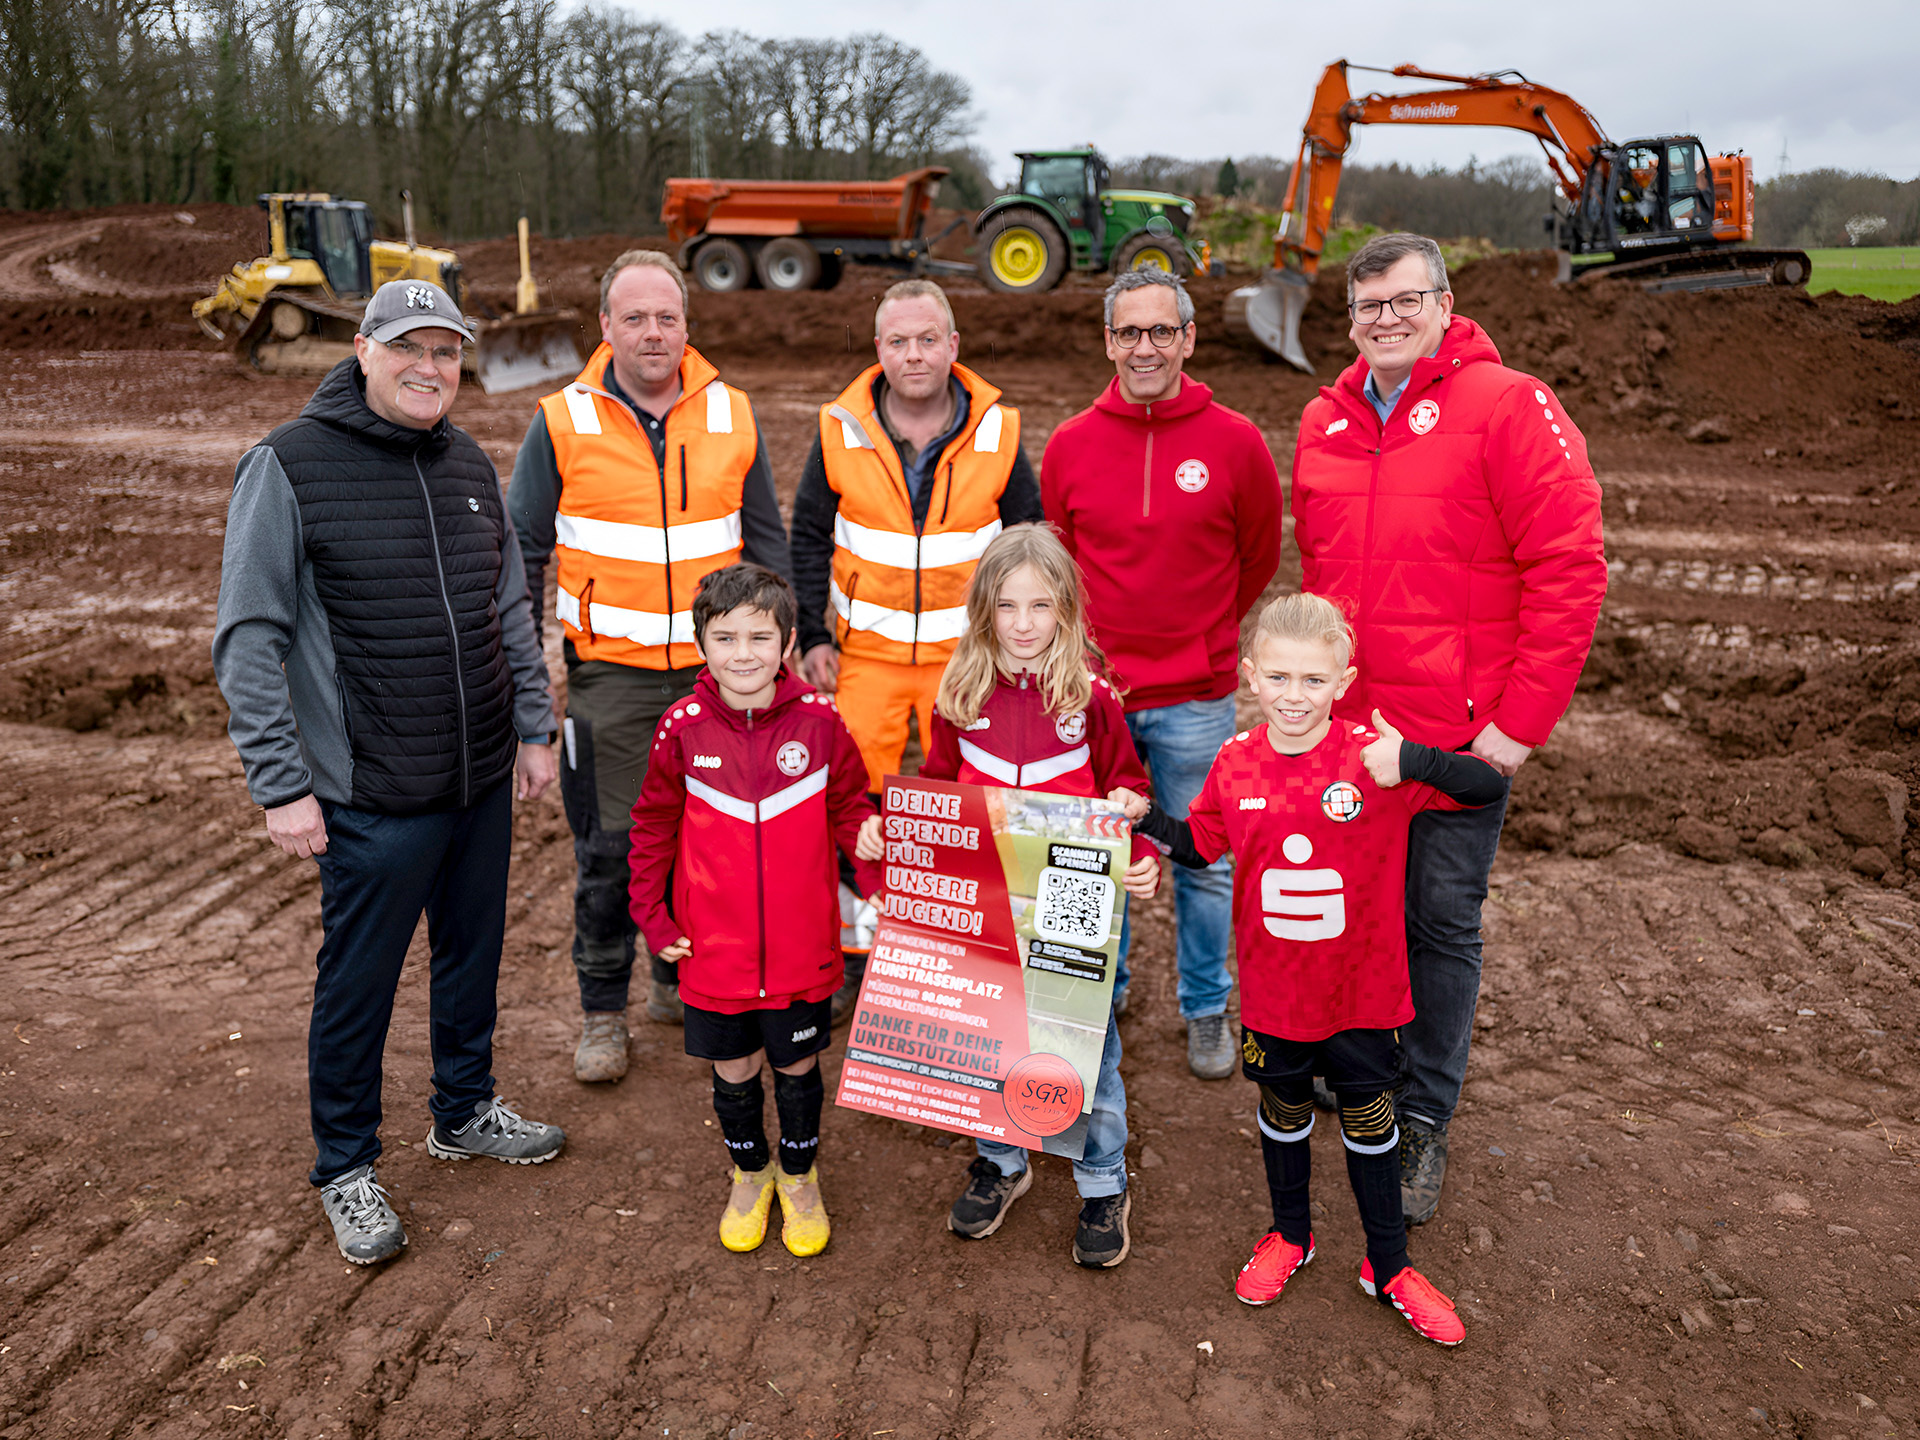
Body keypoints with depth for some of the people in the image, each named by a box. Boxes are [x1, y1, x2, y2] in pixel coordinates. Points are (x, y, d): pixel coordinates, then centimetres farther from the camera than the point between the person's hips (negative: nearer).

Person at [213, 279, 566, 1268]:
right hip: (373, 797, -6)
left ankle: (464, 1112, 41)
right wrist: (280, 785, -14)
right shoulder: (289, 467, -11)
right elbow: (249, 641, -11)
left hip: (484, 780, 6)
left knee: (474, 955, 19)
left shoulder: (468, 465, 8)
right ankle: (346, 1169, 28)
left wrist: (534, 729, 12)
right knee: (358, 983, 8)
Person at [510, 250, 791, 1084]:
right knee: (609, 845, 2)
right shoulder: (563, 423, -2)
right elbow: (522, 550, 4)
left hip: (714, 665, 2)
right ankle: (603, 1011, 19)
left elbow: (765, 539, 12)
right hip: (609, 671, -2)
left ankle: (683, 981, 31)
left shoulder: (730, 416, 4)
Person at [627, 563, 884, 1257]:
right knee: (733, 1070, 17)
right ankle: (750, 1174, 43)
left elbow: (850, 808, 2)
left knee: (798, 1068, 16)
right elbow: (653, 826, 3)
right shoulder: (683, 729, -9)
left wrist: (877, 862, -12)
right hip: (714, 948, 1)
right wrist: (652, 915, 2)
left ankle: (799, 1176, 41)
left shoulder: (819, 721, -11)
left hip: (802, 948, 0)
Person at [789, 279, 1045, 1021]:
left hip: (966, 652, 0)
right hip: (866, 652, 0)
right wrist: (812, 638, 0)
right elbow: (809, 537, 6)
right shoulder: (842, 430, -2)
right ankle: (850, 959, 20)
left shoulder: (997, 431, -2)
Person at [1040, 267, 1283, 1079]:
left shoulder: (1234, 442, -5)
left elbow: (1259, 555, 9)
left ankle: (1206, 1010, 29)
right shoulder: (1070, 445, 0)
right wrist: (1094, 640, 12)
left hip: (1196, 701, -1)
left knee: (1205, 865, 9)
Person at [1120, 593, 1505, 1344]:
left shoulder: (1372, 757, -17)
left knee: (1370, 1124, 17)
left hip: (1363, 991, -2)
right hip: (1273, 992, 2)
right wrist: (1144, 819, -10)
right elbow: (1199, 845, 7)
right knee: (1282, 1114, 23)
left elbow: (1491, 787, -21)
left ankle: (1388, 1266, 39)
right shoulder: (1236, 762, -7)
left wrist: (1412, 762, -37)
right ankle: (1289, 1236, 48)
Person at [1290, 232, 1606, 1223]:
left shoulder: (1507, 408, -9)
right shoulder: (1325, 424, 8)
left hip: (1461, 733, -4)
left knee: (1443, 922, 7)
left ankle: (1423, 1121, 22)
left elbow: (1569, 569, -12)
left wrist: (1521, 720, -14)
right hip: (1345, 726, 5)